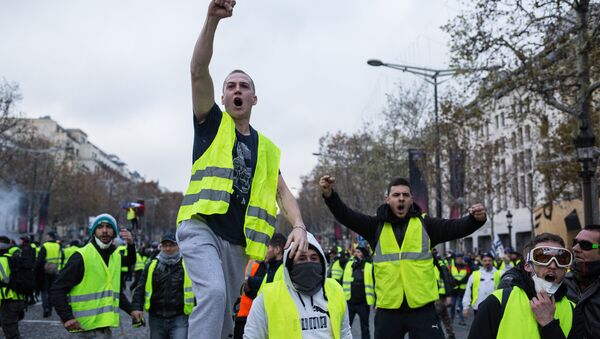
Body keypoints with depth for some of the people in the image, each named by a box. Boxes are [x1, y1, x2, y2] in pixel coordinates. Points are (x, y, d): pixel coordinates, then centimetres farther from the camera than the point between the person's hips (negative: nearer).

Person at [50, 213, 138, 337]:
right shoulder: (81, 257, -9)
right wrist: (67, 317, -21)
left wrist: (130, 310, 11)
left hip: (106, 327, 7)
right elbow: (57, 289, -11)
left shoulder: (116, 257, 12)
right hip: (88, 328, -7)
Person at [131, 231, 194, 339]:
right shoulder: (152, 266, 8)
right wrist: (136, 307, -8)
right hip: (156, 318, 3)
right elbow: (141, 289, 7)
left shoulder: (186, 265, 1)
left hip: (179, 318, -3)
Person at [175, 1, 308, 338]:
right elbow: (199, 71, -9)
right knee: (214, 292, -30)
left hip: (238, 242, 5)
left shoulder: (266, 149, 15)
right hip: (201, 227, -4)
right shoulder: (212, 123, 5)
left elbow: (282, 192, 10)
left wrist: (299, 225, -11)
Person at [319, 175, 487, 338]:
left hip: (422, 308, -1)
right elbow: (347, 216, -6)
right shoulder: (377, 226, 5)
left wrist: (476, 219, -29)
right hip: (388, 309, 1)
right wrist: (329, 194, -23)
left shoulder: (425, 223, 4)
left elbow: (455, 227, -8)